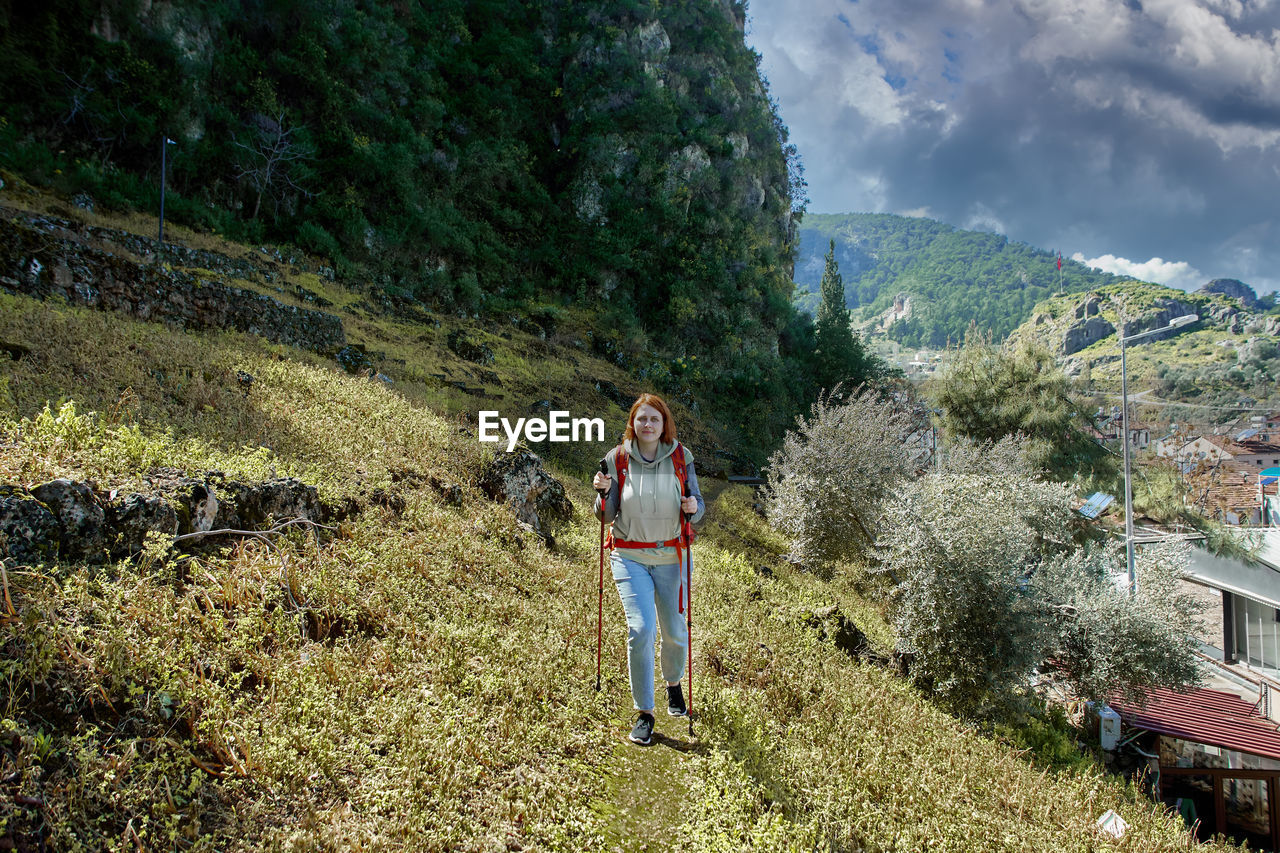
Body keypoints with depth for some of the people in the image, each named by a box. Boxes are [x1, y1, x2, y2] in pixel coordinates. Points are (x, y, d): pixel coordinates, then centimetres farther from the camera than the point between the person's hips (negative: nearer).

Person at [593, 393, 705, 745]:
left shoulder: (680, 457, -3)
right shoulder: (617, 459, -4)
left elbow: (698, 508, 3)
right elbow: (606, 516, -1)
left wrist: (694, 507, -19)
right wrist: (604, 492, -20)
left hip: (671, 557, 1)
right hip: (629, 557, -1)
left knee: (674, 631, 9)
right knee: (641, 629, -13)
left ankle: (674, 684, 41)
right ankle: (644, 714, 2)